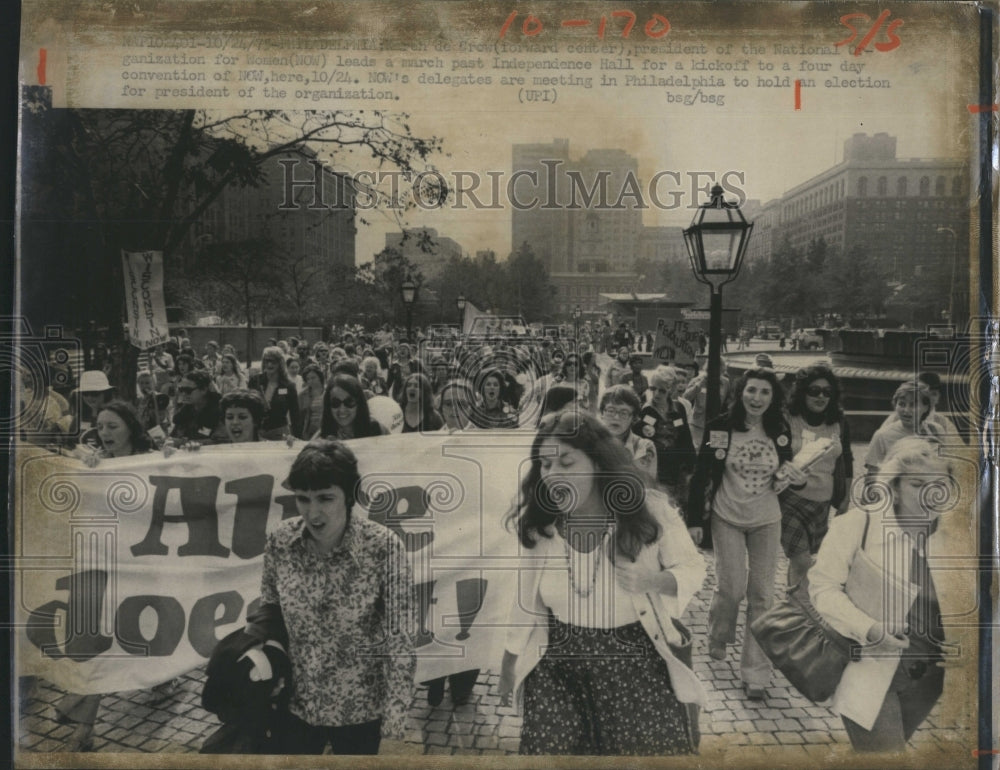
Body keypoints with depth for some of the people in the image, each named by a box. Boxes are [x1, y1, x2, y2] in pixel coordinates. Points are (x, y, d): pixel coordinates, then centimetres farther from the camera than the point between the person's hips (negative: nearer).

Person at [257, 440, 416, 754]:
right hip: (295, 703, 3)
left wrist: (396, 705, -13)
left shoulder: (384, 547, -22)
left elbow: (399, 637, -15)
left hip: (359, 709, -2)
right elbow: (268, 612, 4)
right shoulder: (279, 541, -12)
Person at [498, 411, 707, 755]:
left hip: (636, 660, -2)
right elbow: (528, 598, 7)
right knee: (547, 747, 2)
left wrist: (654, 581, -24)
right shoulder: (538, 524, -5)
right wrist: (510, 660, 14)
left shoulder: (649, 510, -14)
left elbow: (693, 567, -3)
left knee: (662, 747, 2)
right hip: (558, 664, 2)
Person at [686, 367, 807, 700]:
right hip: (727, 519, -2)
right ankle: (717, 636, 32)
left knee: (761, 596, 3)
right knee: (732, 588, -3)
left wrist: (791, 478, -12)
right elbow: (701, 475, -7)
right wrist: (695, 520, -9)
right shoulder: (720, 427, -11)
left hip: (767, 522, 2)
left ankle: (756, 673, 14)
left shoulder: (780, 431, -2)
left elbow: (785, 473, 12)